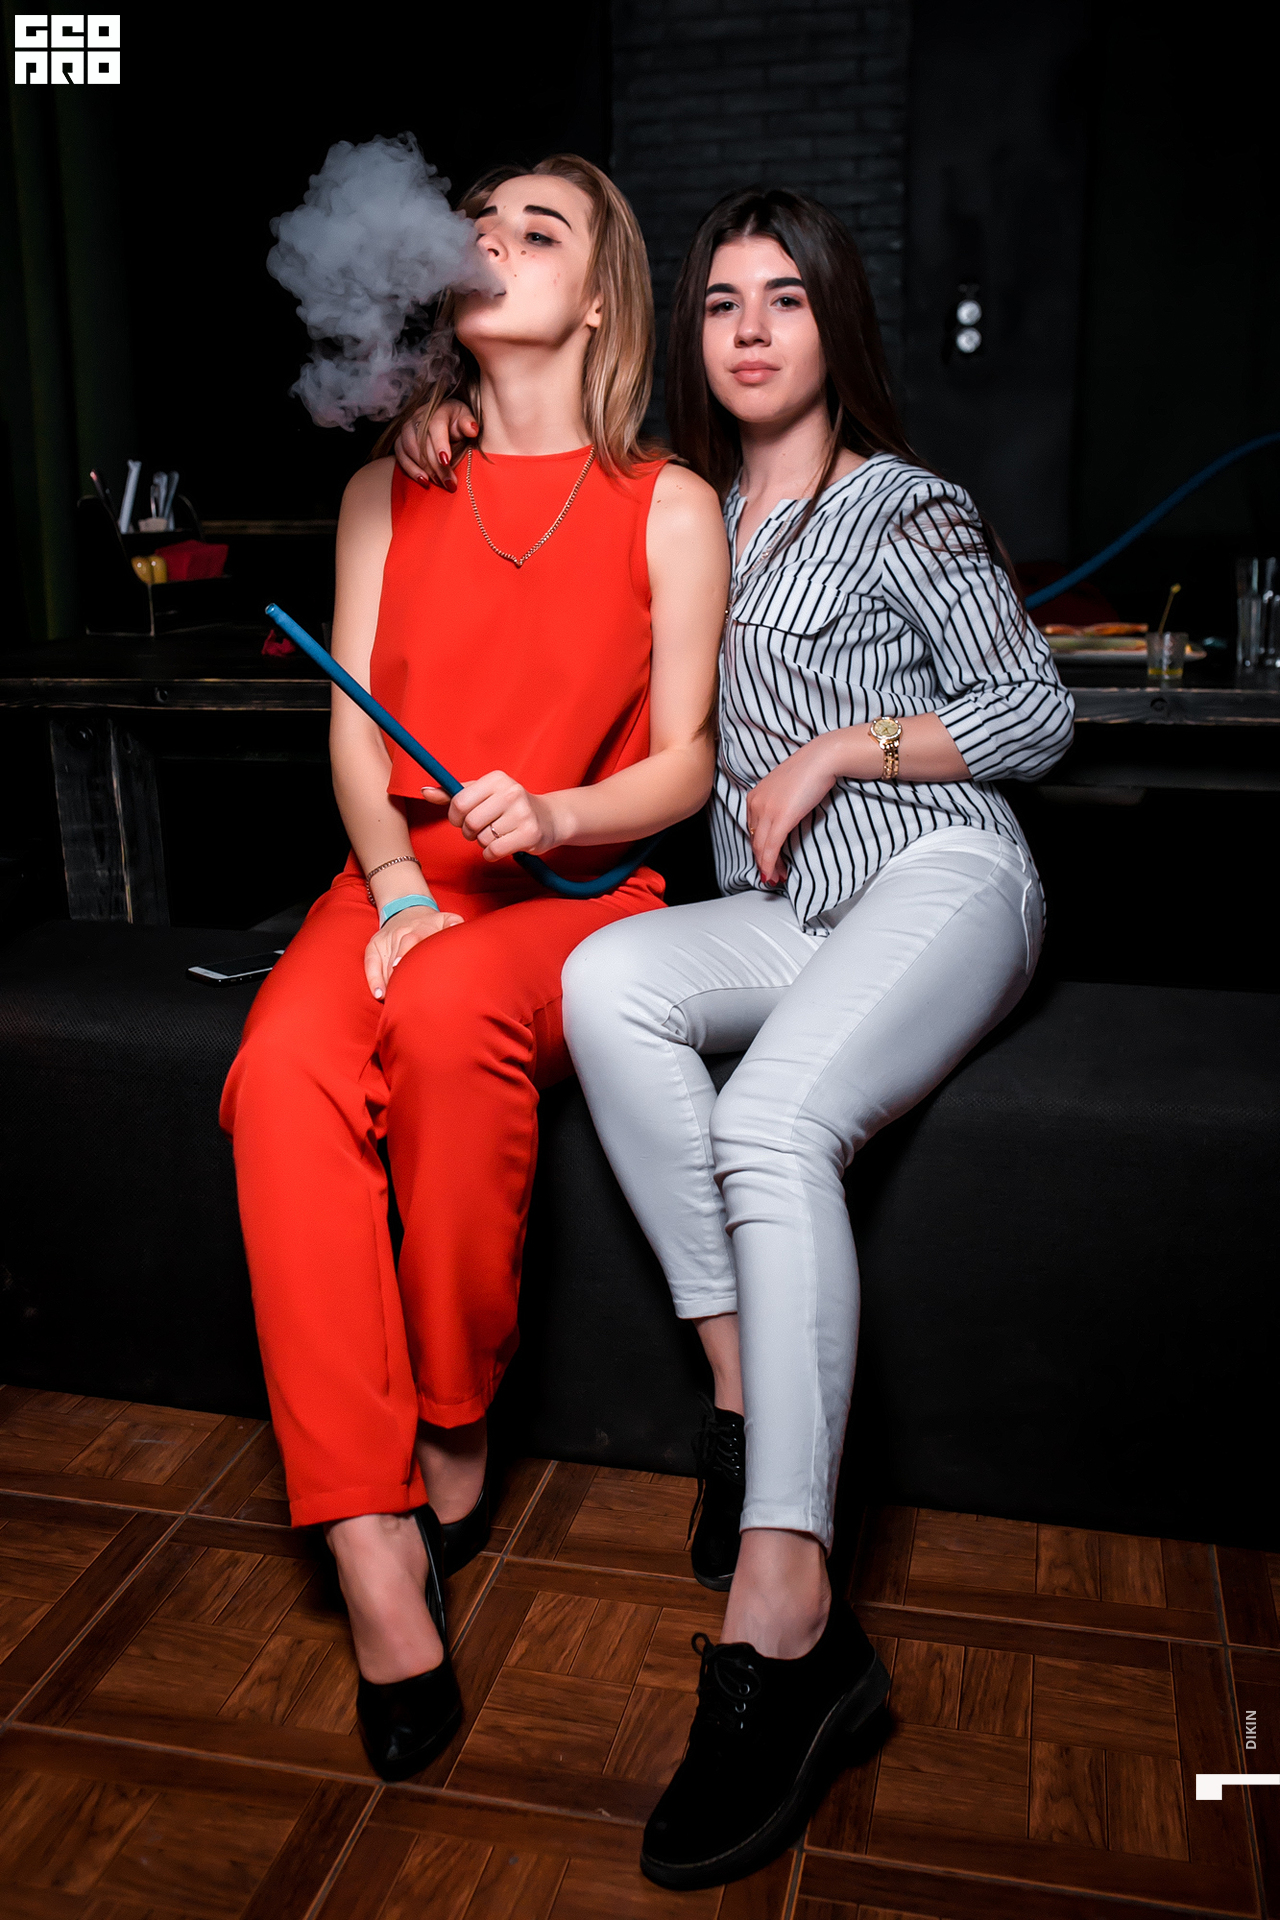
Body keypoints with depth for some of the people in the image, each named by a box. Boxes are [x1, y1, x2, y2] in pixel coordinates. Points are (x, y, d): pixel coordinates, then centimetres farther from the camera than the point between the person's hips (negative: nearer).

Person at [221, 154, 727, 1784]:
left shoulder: (669, 510, 5)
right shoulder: (388, 493, 14)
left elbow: (683, 762, 1)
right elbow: (355, 733, 7)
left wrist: (550, 816, -20)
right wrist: (398, 889, -11)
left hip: (577, 886, -2)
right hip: (399, 877, 3)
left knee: (448, 1018, -36)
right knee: (284, 1070, -29)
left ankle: (452, 1449, -14)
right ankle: (376, 1559, -29)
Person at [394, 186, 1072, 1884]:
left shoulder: (904, 510, 4)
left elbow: (1038, 714, 3)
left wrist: (839, 747, -6)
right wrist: (449, 422, 12)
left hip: (938, 881, -5)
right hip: (785, 917, 5)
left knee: (773, 1115, -33)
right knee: (608, 982, -28)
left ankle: (784, 1622, -36)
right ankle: (743, 1386, -23)